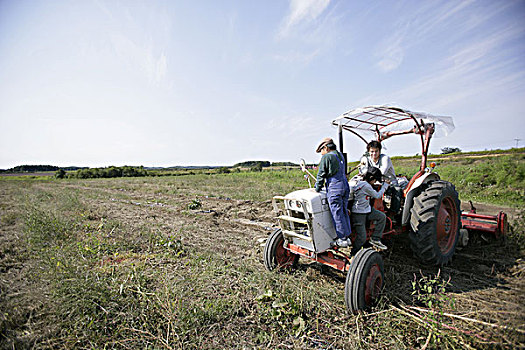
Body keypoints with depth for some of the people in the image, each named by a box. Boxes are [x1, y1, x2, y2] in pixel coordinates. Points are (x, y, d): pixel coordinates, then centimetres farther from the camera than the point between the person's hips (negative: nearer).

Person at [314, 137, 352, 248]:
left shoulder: (326, 157, -7)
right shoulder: (340, 156, 17)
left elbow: (321, 174, -5)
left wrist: (317, 188, 7)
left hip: (334, 188, -8)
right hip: (345, 186, 8)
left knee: (337, 214, -1)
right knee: (344, 212, 14)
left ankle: (342, 239, 5)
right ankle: (347, 237, 21)